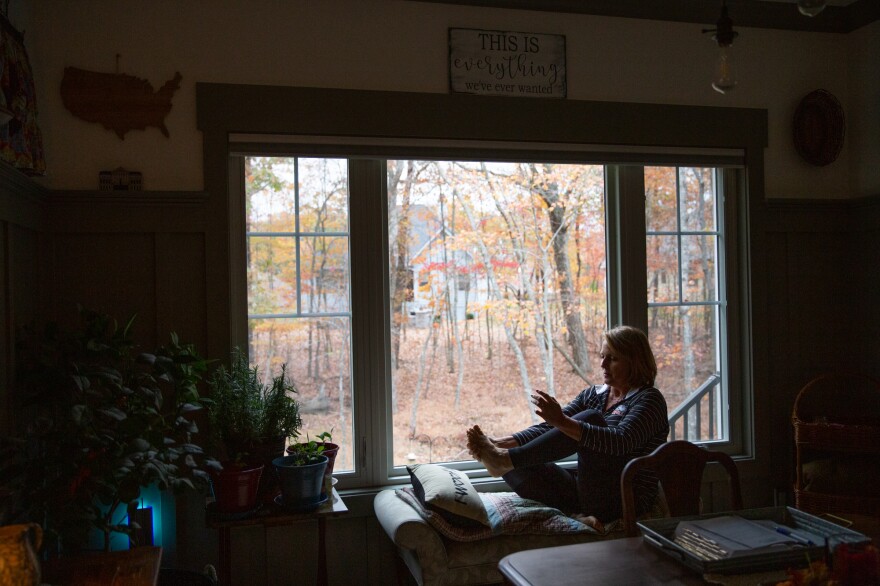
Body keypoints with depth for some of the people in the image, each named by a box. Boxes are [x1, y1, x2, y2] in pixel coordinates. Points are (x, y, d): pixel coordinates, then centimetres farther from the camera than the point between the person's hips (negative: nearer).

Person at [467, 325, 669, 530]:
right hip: (586, 491, 6)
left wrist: (562, 421, -34)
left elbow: (621, 441, -24)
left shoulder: (649, 399, -4)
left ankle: (505, 459, -29)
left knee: (590, 419, -26)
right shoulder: (592, 394, 16)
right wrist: (502, 442, -14)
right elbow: (548, 428, 3)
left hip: (627, 498, -6)